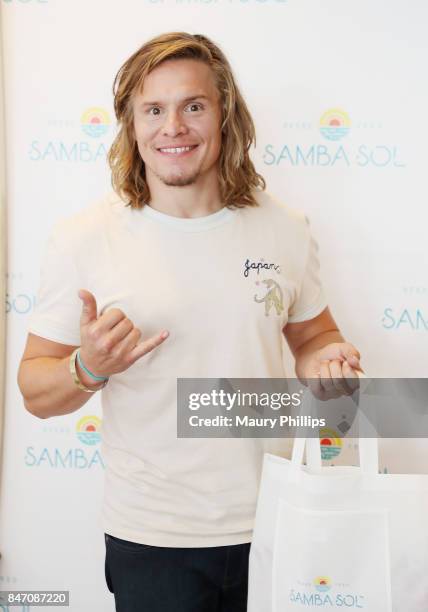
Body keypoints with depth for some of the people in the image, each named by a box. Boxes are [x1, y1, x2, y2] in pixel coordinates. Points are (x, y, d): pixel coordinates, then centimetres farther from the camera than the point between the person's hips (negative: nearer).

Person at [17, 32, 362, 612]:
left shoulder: (285, 228, -2)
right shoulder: (81, 238, -9)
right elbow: (35, 390, -4)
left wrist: (327, 359, -10)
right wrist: (88, 368, -24)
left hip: (273, 523, 3)